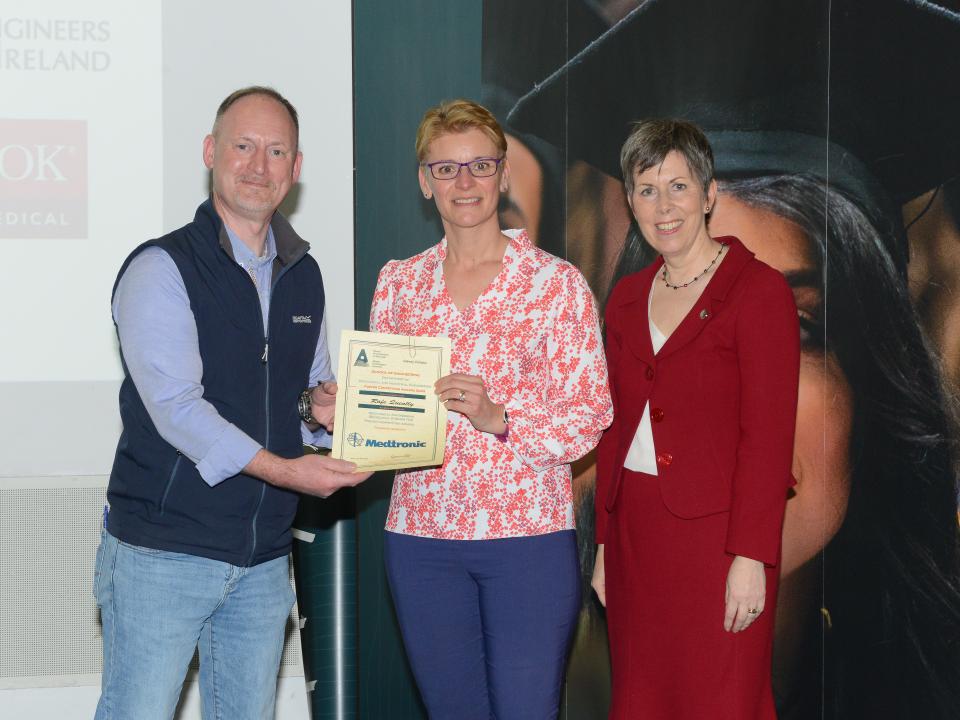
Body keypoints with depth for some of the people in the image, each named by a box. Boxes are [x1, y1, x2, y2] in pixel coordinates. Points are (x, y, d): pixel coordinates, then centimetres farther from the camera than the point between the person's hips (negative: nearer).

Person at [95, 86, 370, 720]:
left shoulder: (303, 276, 13)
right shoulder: (161, 269, -8)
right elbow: (177, 407, -18)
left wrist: (318, 406, -1)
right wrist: (284, 468, -26)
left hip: (264, 559, 6)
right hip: (163, 550, -6)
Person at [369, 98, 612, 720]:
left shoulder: (557, 282, -2)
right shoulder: (399, 282, 10)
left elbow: (588, 422, -6)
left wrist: (498, 417, -21)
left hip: (528, 533, -3)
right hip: (421, 534, 4)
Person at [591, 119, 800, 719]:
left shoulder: (759, 289, -7)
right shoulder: (627, 298, 13)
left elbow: (769, 435, -12)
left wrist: (751, 557, -16)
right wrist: (606, 545, 12)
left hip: (715, 534, -6)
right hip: (635, 534, 6)